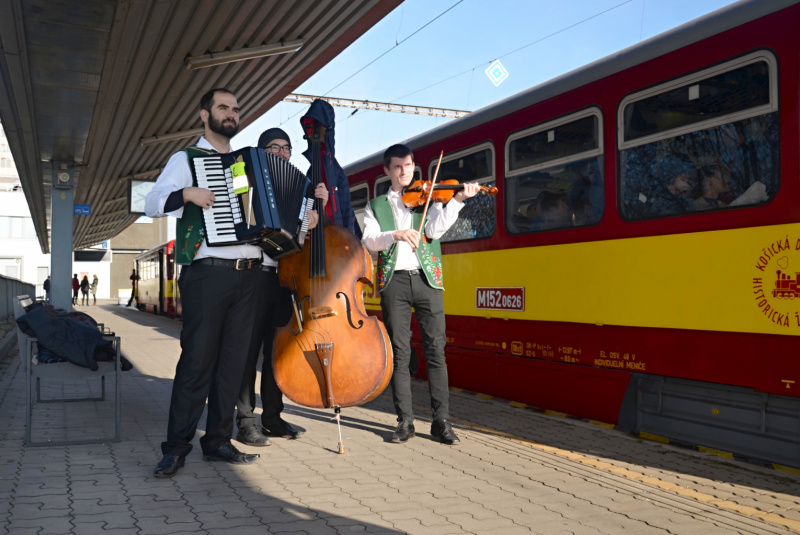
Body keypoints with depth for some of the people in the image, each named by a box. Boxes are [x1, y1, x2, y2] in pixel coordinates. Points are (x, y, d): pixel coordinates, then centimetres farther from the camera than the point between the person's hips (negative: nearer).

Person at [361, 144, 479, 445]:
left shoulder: (428, 198, 15)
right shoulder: (376, 206, 15)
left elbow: (435, 229, -5)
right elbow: (369, 241, -2)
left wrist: (458, 199, -18)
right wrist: (395, 234, -21)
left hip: (426, 279, 0)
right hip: (394, 282, 0)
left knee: (436, 350, -3)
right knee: (399, 352, 1)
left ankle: (441, 421, 3)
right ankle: (405, 421, 8)